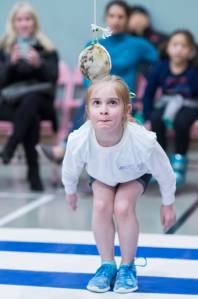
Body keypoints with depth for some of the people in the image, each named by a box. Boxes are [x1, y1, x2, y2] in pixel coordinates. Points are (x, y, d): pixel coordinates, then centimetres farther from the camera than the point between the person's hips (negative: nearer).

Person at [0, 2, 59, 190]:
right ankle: (33, 173, -39)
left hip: (40, 101, 0)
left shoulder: (46, 48, 8)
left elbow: (53, 78, -1)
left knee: (30, 99, -37)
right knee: (32, 118, -35)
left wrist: (39, 63, -19)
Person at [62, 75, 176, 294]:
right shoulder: (79, 141, -40)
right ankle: (107, 265, 3)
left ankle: (127, 266, 1)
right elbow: (70, 170, -14)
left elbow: (164, 173, -22)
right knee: (101, 206, -20)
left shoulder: (144, 142, -44)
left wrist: (168, 204, -6)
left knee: (122, 207, -22)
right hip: (101, 174, 2)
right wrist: (70, 192, 6)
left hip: (135, 173, -2)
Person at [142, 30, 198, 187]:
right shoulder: (161, 68, -6)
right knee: (156, 118, -30)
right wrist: (148, 117, -6)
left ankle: (179, 160, -14)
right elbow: (149, 93, 1)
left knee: (181, 120, -35)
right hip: (166, 105, 2)